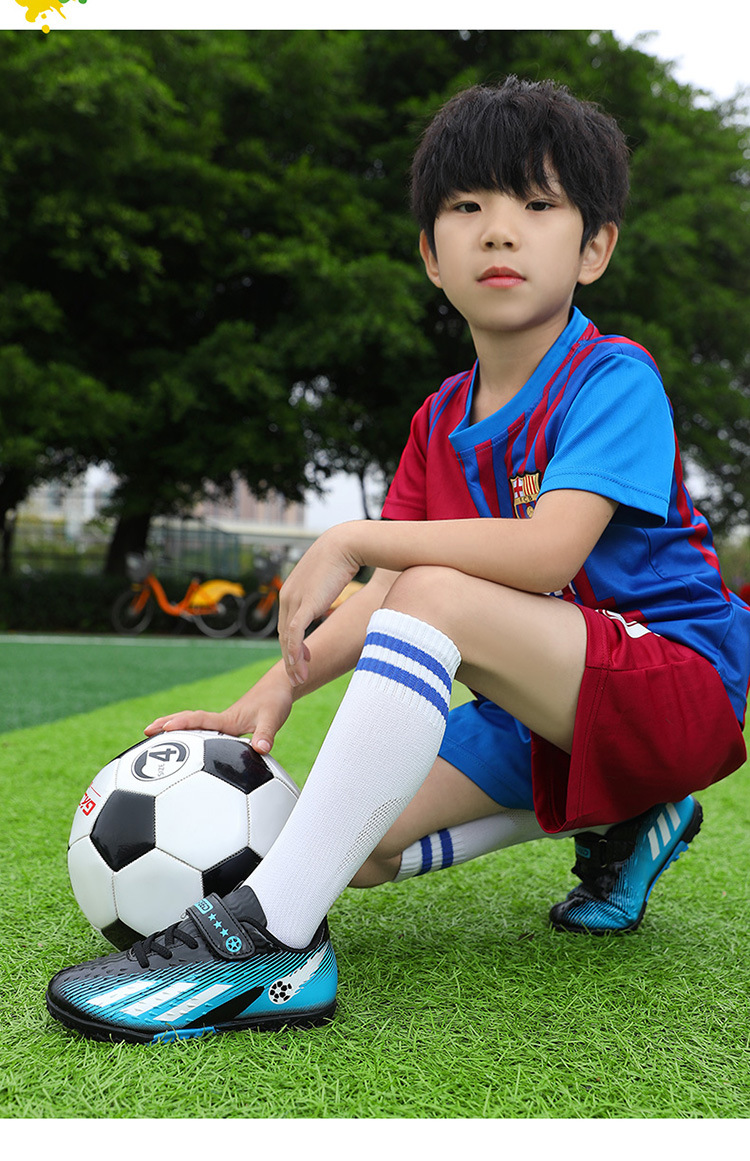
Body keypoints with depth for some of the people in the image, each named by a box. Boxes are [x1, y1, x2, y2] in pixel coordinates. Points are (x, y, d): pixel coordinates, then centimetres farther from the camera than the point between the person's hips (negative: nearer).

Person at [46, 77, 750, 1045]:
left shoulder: (613, 379, -12)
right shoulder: (441, 421, 9)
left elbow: (548, 551, -28)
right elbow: (380, 596, 1)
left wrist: (352, 539, -22)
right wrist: (274, 692, -15)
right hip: (539, 714, 8)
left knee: (435, 595, -32)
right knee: (350, 844, -7)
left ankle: (269, 936, -32)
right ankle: (609, 817, 8)